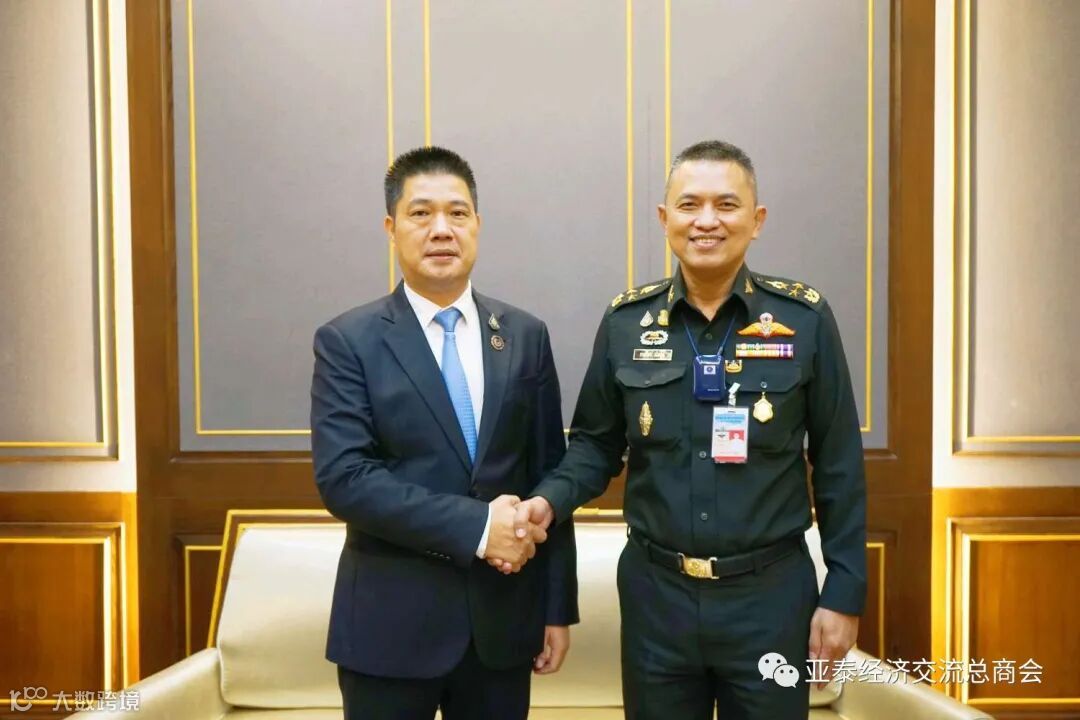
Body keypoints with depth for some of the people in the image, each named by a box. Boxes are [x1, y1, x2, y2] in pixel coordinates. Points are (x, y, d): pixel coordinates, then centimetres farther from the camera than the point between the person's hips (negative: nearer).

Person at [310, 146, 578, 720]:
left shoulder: (525, 336, 4)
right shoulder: (347, 341, -5)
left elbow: (549, 476, 5)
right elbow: (342, 478, -15)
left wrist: (558, 606, 4)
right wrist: (475, 525, -19)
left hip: (503, 618, 3)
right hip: (392, 623, -2)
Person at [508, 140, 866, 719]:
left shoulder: (804, 319, -5)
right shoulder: (626, 321, -1)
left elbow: (838, 466, -2)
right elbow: (596, 444, 7)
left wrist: (844, 593, -2)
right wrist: (549, 499, -12)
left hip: (771, 593, -1)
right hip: (655, 593, 2)